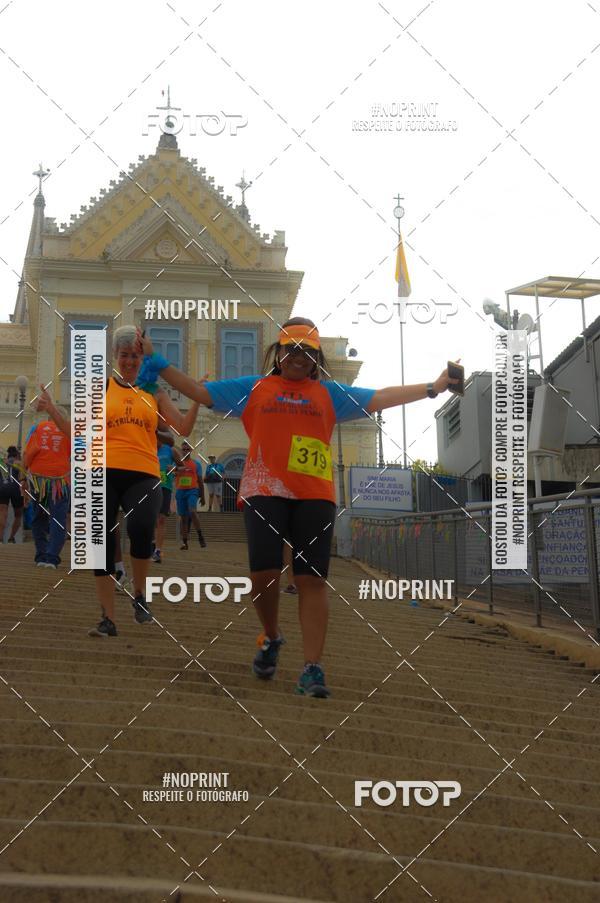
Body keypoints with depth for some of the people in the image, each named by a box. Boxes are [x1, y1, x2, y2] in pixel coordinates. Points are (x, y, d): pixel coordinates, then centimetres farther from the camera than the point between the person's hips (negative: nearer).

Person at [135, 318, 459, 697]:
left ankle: (313, 669, -2)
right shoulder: (253, 389, 14)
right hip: (264, 492, 0)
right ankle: (271, 637, 20)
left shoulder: (329, 393, 16)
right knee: (264, 573, -10)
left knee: (312, 580, -4)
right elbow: (198, 391, 14)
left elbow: (380, 398, 13)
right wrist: (157, 362, 8)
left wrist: (433, 388, 5)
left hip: (315, 496, 1)